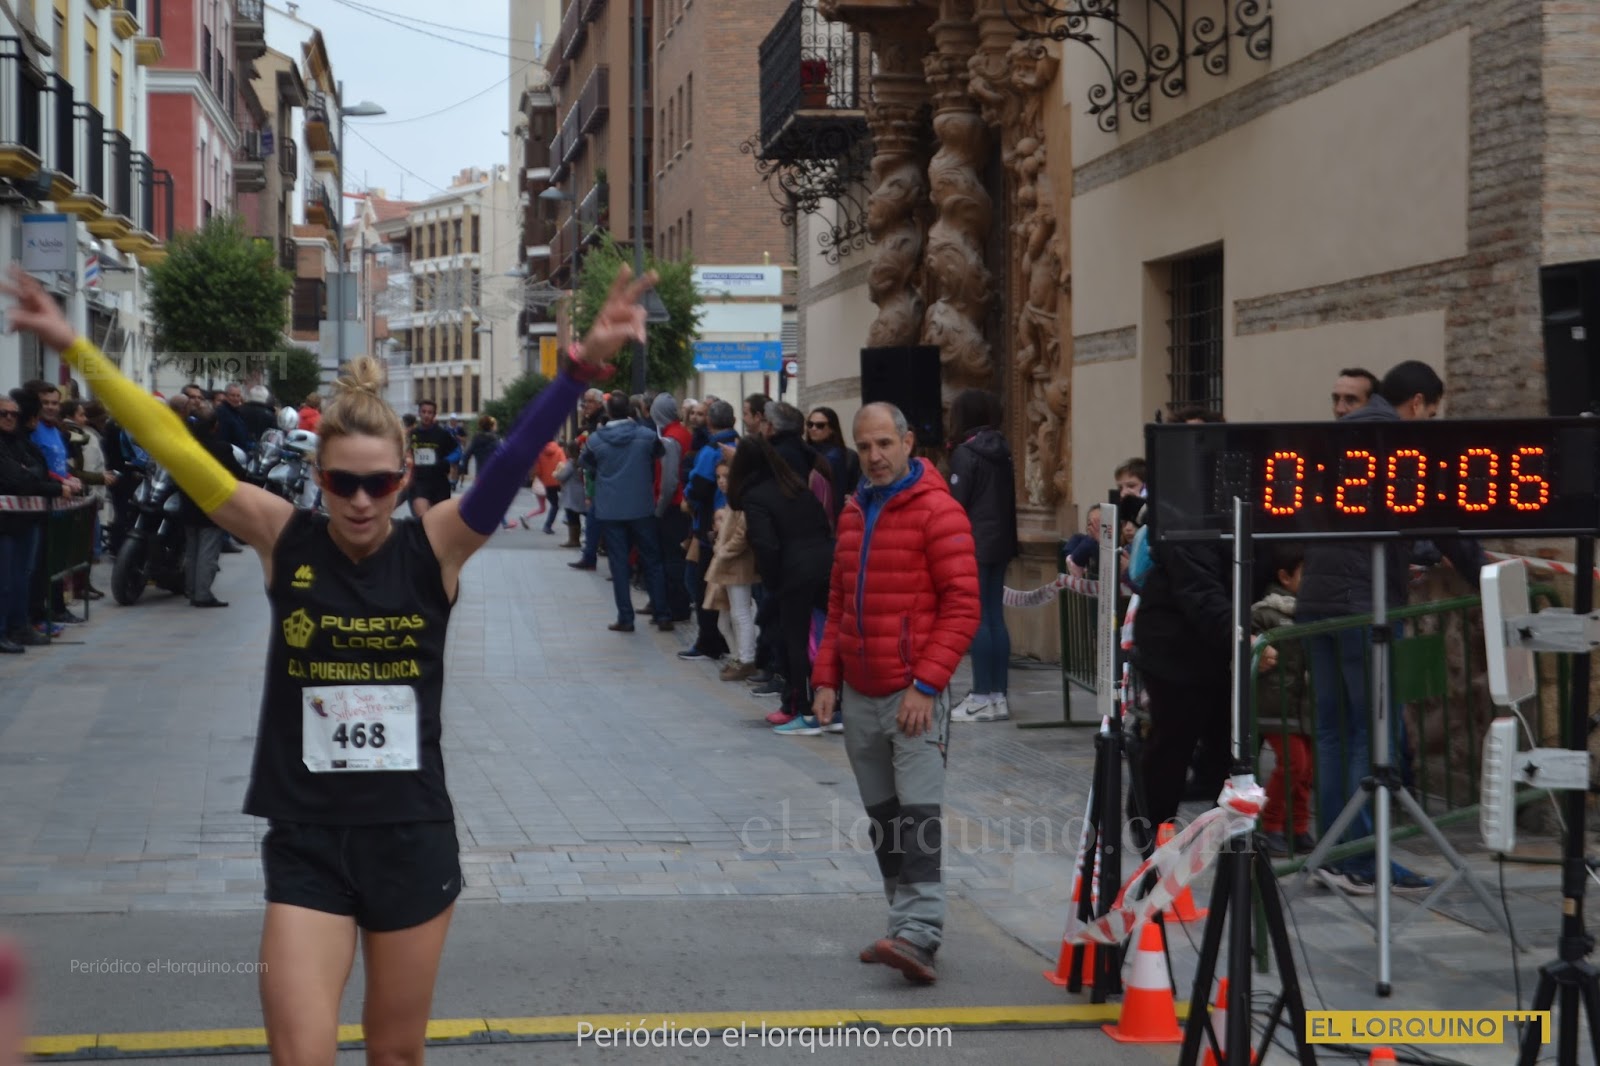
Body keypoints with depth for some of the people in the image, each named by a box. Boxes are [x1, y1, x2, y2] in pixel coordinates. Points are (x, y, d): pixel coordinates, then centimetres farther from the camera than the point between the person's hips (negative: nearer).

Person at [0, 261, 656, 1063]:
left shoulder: (434, 547, -6)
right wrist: (73, 347, -8)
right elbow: (174, 445, -6)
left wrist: (582, 368, -33)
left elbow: (513, 461, -19)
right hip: (306, 843, 0)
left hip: (412, 837, 0)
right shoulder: (286, 541, -4)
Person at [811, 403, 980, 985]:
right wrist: (826, 678, 12)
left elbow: (963, 606, -12)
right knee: (883, 817, 10)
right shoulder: (854, 512, 16)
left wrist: (926, 685, -17)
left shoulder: (936, 510, -8)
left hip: (913, 695, -7)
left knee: (918, 813, -13)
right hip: (859, 696, 7)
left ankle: (919, 934, -20)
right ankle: (905, 926, 17)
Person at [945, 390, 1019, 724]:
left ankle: (982, 697, -6)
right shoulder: (1001, 452, 12)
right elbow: (1009, 500, 14)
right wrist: (1008, 539, 17)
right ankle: (999, 695, 11)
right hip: (1001, 543, 8)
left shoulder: (965, 453, -10)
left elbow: (956, 503, -13)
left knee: (976, 618, -5)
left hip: (974, 545, -8)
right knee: (995, 616, 9)